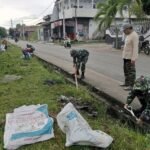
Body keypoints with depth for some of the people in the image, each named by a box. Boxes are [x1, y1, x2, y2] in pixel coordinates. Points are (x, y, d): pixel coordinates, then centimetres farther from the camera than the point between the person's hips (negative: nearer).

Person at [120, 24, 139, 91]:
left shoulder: (134, 35, -20)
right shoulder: (129, 35, 11)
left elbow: (135, 47, -24)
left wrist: (133, 58, -27)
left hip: (131, 57, -10)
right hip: (126, 56, 10)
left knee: (131, 71, -5)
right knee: (126, 70, 16)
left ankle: (131, 86, 0)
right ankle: (127, 83, 28)